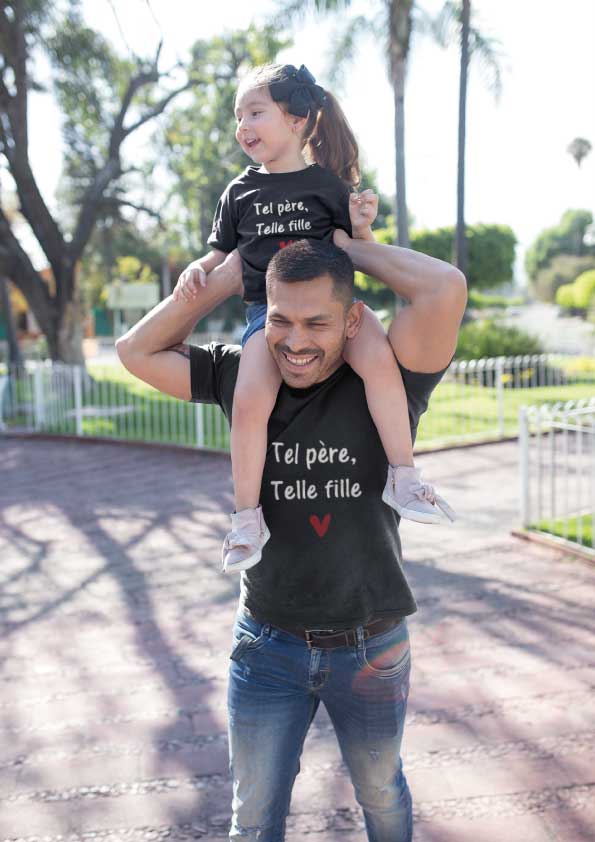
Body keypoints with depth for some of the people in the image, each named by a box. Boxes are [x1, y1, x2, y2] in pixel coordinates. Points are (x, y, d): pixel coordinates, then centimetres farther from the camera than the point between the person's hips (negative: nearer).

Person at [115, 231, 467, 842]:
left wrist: (348, 246, -15)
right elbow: (137, 351, -2)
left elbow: (445, 287, -29)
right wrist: (228, 276, -10)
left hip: (372, 649, -1)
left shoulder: (385, 385, -14)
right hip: (268, 645, 2)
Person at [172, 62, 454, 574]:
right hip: (267, 309, 1)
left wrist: (360, 226, -9)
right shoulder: (240, 193, 14)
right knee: (250, 400, -25)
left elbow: (356, 252, 12)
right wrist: (197, 269, 1)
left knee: (378, 359, -32)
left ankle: (402, 477, -19)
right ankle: (247, 518, -9)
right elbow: (222, 254, 22)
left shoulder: (328, 183, 8)